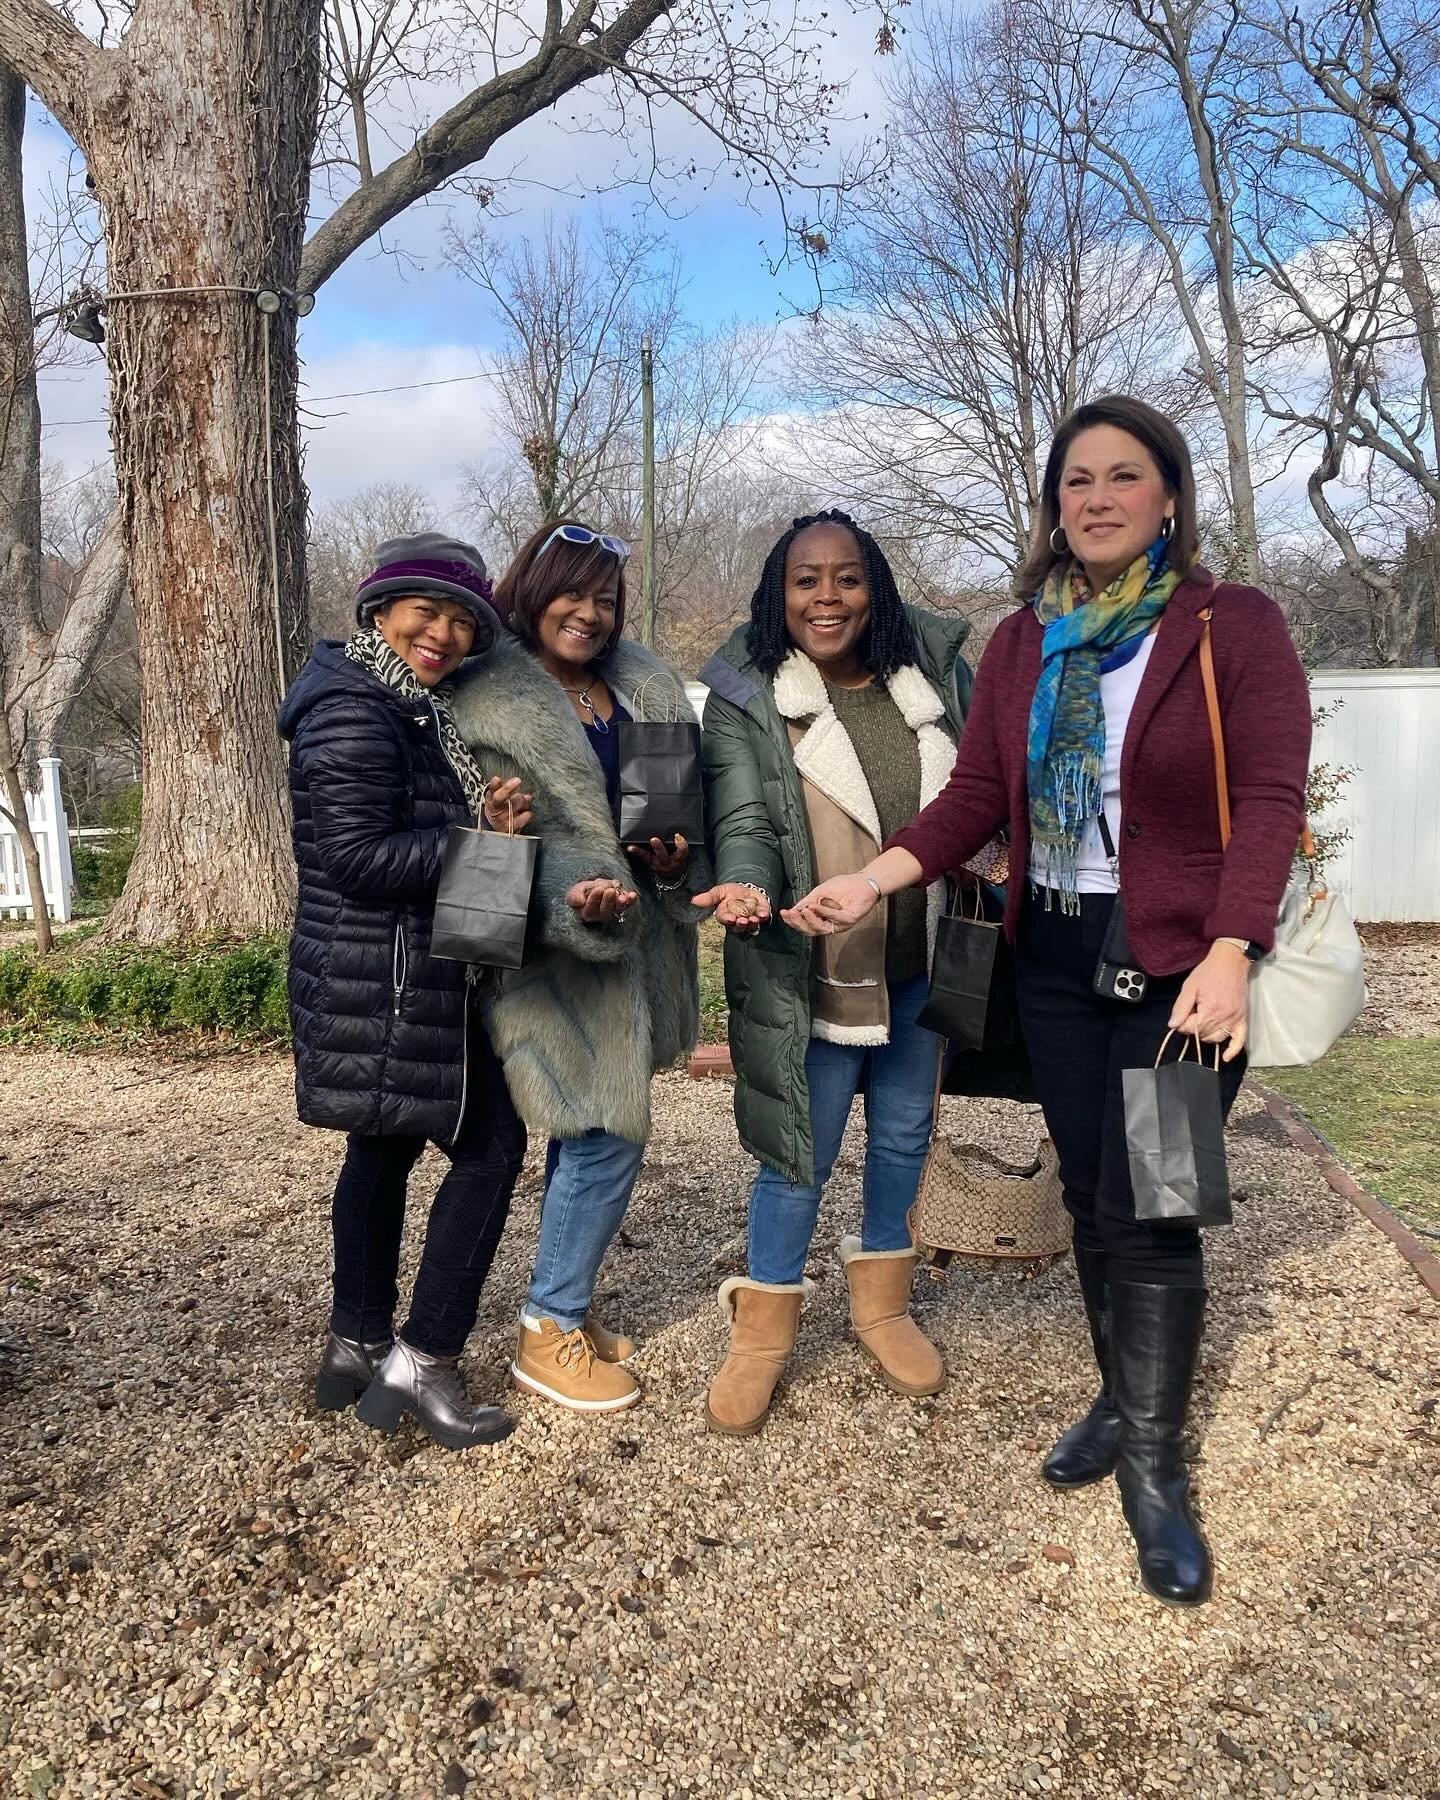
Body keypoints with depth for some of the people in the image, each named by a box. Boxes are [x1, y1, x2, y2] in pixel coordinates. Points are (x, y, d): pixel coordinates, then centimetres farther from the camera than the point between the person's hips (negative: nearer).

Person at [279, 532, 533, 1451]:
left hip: (381, 978, 10)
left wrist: (480, 820, -1)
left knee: (383, 1147, 18)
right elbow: (361, 858, -23)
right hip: (391, 985, -10)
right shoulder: (356, 715, -17)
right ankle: (422, 1362, 6)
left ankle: (355, 1346, 32)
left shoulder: (413, 709, 15)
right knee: (490, 1143, -2)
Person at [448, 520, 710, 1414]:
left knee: (588, 1134, 15)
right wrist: (570, 901, -28)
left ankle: (568, 1302, 32)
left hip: (637, 940, 7)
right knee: (608, 1136, -7)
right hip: (552, 947, -6)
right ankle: (549, 1332, 12)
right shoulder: (490, 700, -9)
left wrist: (677, 856, -6)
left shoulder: (645, 687, 11)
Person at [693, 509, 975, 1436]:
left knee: (904, 1135, 19)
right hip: (811, 973, -4)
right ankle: (763, 1328, 27)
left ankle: (883, 1300, 42)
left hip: (923, 966, 4)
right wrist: (747, 884, -35)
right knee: (802, 1150, 5)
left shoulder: (937, 673, 0)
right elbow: (744, 822, -15)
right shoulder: (745, 697, -9)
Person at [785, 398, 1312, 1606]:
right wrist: (875, 881, -12)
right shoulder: (1024, 642, 7)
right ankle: (1123, 1401, 33)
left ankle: (1154, 1467, 14)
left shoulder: (1236, 626, -7)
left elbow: (1270, 801, -14)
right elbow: (977, 794, 3)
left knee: (1148, 1208, -3)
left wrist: (1231, 956, -26)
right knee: (1092, 1195, 13)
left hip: (1181, 964, -4)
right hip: (1056, 957, 5)